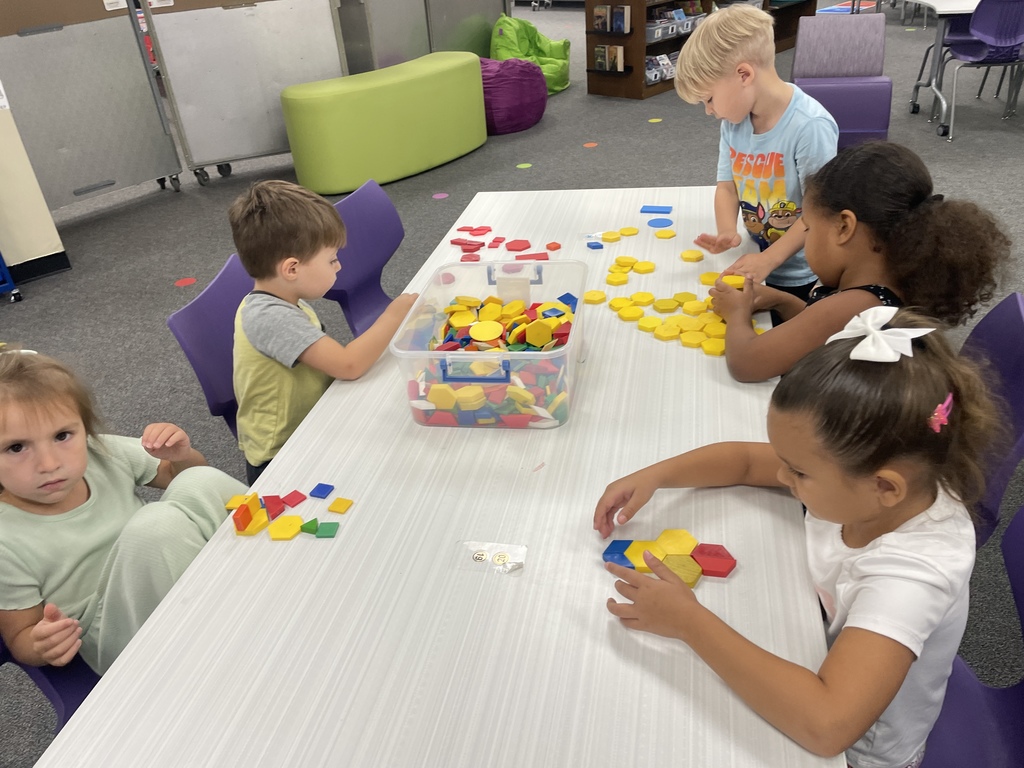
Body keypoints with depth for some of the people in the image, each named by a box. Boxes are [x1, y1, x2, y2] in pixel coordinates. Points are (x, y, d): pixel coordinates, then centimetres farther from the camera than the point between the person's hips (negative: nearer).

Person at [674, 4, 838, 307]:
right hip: (756, 266, 6)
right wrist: (727, 233, -18)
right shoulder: (733, 121, -5)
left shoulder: (810, 126, -26)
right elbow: (728, 185, 1)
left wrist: (768, 260, -28)